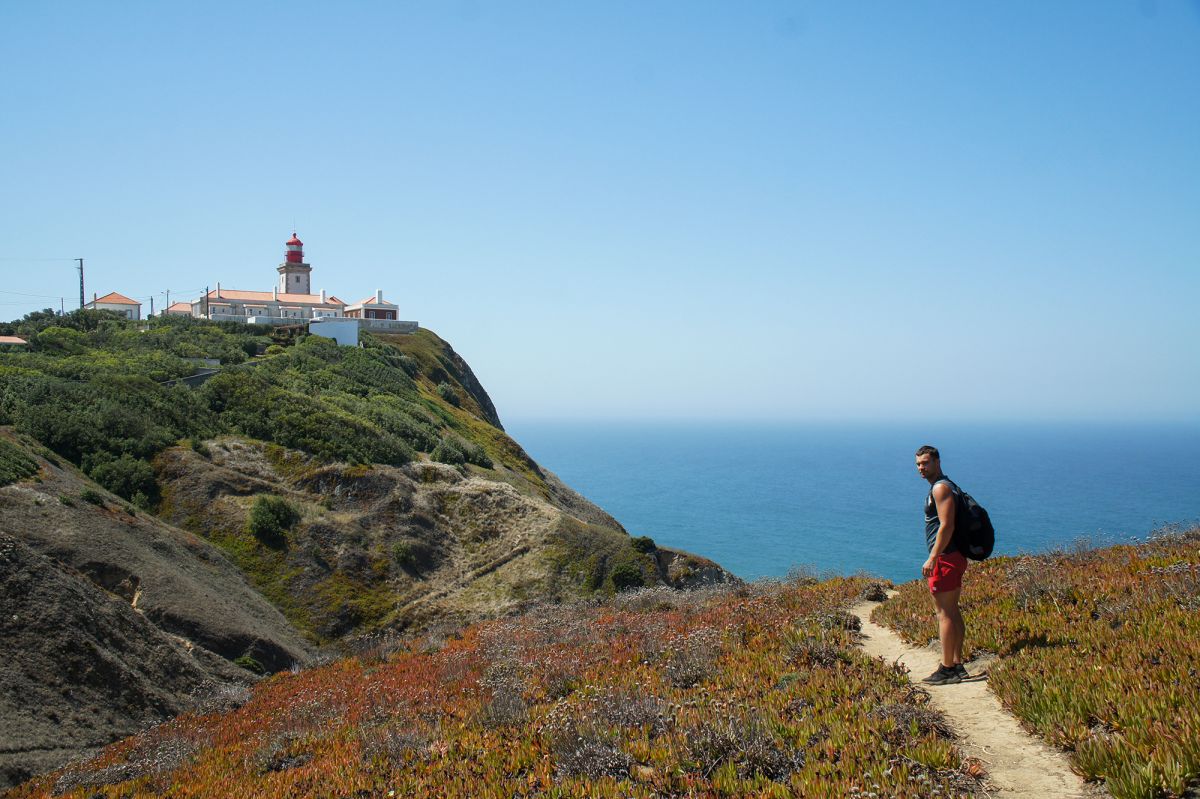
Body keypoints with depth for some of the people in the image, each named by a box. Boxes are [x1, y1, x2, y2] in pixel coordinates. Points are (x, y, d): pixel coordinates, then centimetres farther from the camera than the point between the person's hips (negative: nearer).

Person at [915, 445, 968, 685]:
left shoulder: (940, 488, -13)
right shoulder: (947, 485, 19)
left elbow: (946, 526, -21)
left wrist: (932, 558, -22)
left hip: (945, 557, -11)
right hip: (955, 556, 11)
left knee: (945, 613, -7)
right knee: (953, 612, 13)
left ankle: (946, 670, -5)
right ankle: (957, 665, 19)